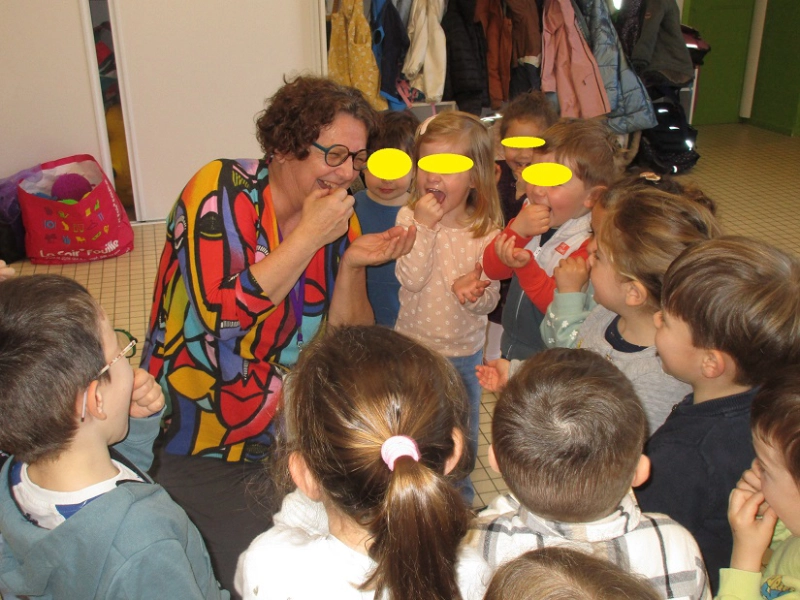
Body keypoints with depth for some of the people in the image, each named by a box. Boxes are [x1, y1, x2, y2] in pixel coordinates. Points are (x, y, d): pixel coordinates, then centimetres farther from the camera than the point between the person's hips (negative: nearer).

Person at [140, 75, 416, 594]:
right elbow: (223, 310, -27)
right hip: (201, 450, -5)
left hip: (295, 436, 5)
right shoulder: (221, 189, -14)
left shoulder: (338, 219, 1)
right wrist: (310, 236, -23)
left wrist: (352, 264, -15)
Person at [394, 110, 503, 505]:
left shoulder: (486, 231, -12)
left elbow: (490, 300, -9)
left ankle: (459, 499, 42)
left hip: (462, 353, 0)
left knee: (461, 438, 18)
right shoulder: (410, 217, -12)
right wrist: (424, 226, -28)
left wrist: (473, 294, -31)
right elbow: (410, 279, -22)